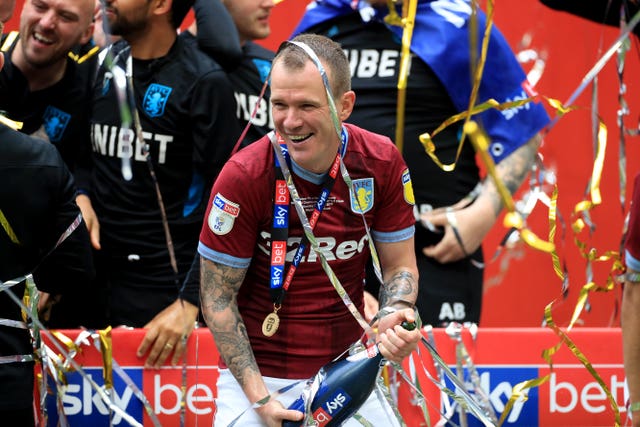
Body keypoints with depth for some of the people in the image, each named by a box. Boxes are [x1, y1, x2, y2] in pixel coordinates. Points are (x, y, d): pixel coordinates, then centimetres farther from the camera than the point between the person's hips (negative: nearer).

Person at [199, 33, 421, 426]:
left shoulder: (383, 164, -8)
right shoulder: (243, 177, -16)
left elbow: (399, 264, 4)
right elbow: (218, 297, -10)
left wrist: (395, 315, -19)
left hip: (347, 375, 2)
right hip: (257, 375, -2)